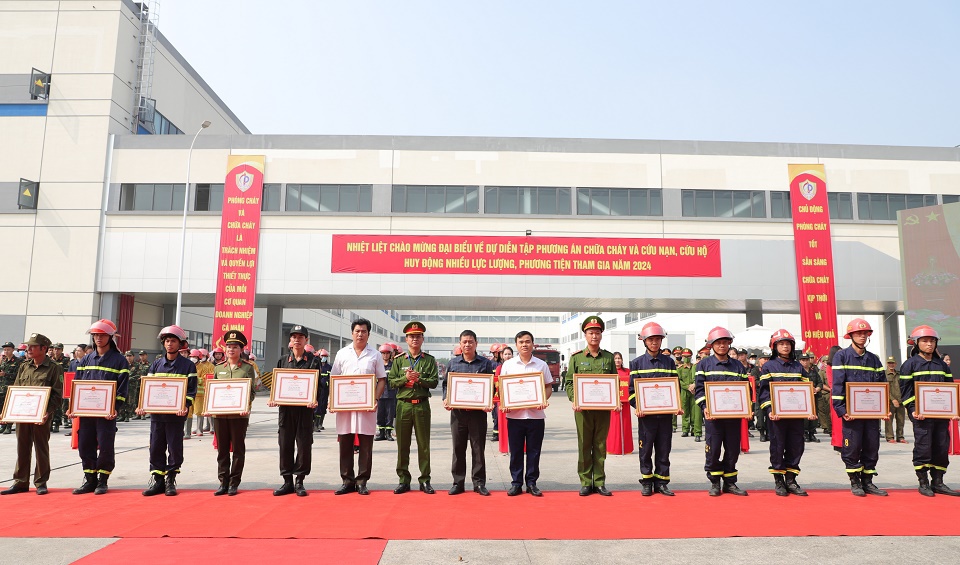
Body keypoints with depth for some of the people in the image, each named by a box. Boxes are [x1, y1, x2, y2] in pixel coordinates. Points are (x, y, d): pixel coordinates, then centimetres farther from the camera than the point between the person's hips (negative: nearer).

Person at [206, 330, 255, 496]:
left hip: (239, 414, -3)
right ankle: (223, 482, 17)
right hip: (219, 413, 3)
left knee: (238, 449, 3)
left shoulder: (248, 368, 1)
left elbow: (252, 391, -2)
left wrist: (247, 406, -18)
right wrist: (208, 408, -2)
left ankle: (234, 483, 12)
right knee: (222, 449, 8)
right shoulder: (218, 368, 11)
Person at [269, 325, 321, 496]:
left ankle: (299, 482, 13)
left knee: (304, 445, 1)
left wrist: (314, 400, -19)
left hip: (305, 408, -2)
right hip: (286, 408, 3)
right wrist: (273, 399, -5)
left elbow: (318, 384, -2)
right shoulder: (283, 361, 11)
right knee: (285, 445, 6)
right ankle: (287, 481, 17)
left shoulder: (313, 360, 2)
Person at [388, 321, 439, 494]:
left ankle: (425, 480, 13)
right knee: (402, 444, 5)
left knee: (424, 444, 4)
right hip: (403, 405, 1)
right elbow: (391, 381, 2)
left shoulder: (429, 360, 5)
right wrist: (406, 378, -13)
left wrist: (419, 379, -17)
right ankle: (403, 480, 14)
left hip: (422, 405, -1)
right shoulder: (399, 360, 7)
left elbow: (434, 381, -3)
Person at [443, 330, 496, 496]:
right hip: (457, 412, 2)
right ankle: (458, 482, 17)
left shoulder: (486, 363, 3)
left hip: (478, 412, -1)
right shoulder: (453, 363, 9)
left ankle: (479, 483, 15)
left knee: (478, 449, 5)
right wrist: (446, 399, -5)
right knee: (458, 448, 7)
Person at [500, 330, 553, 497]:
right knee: (515, 451, 6)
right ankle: (516, 482, 16)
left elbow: (548, 387, 9)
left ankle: (531, 482, 18)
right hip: (514, 414, 0)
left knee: (534, 451, 6)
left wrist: (544, 400, -11)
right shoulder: (508, 365, 5)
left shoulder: (541, 364, 5)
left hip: (536, 414, 0)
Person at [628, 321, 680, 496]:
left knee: (664, 449, 7)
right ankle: (646, 482, 15)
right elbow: (632, 389, 1)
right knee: (646, 449, 4)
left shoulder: (669, 362, 9)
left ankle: (661, 482, 17)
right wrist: (638, 406, -13)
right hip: (646, 414, -2)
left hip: (666, 413, 2)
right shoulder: (637, 363, 2)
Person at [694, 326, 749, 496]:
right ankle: (714, 483, 13)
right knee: (713, 449, 0)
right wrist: (705, 407, -16)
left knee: (733, 449, 7)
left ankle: (730, 482, 19)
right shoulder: (704, 364, 3)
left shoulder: (738, 365, 11)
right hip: (713, 414, -3)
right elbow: (699, 389, -2)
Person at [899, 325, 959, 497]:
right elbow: (905, 390, -6)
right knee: (923, 448, -3)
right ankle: (923, 483, 7)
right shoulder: (910, 364, -2)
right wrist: (913, 410, -15)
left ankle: (937, 482, 17)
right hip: (922, 415, -5)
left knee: (942, 448, 7)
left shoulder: (942, 365, 15)